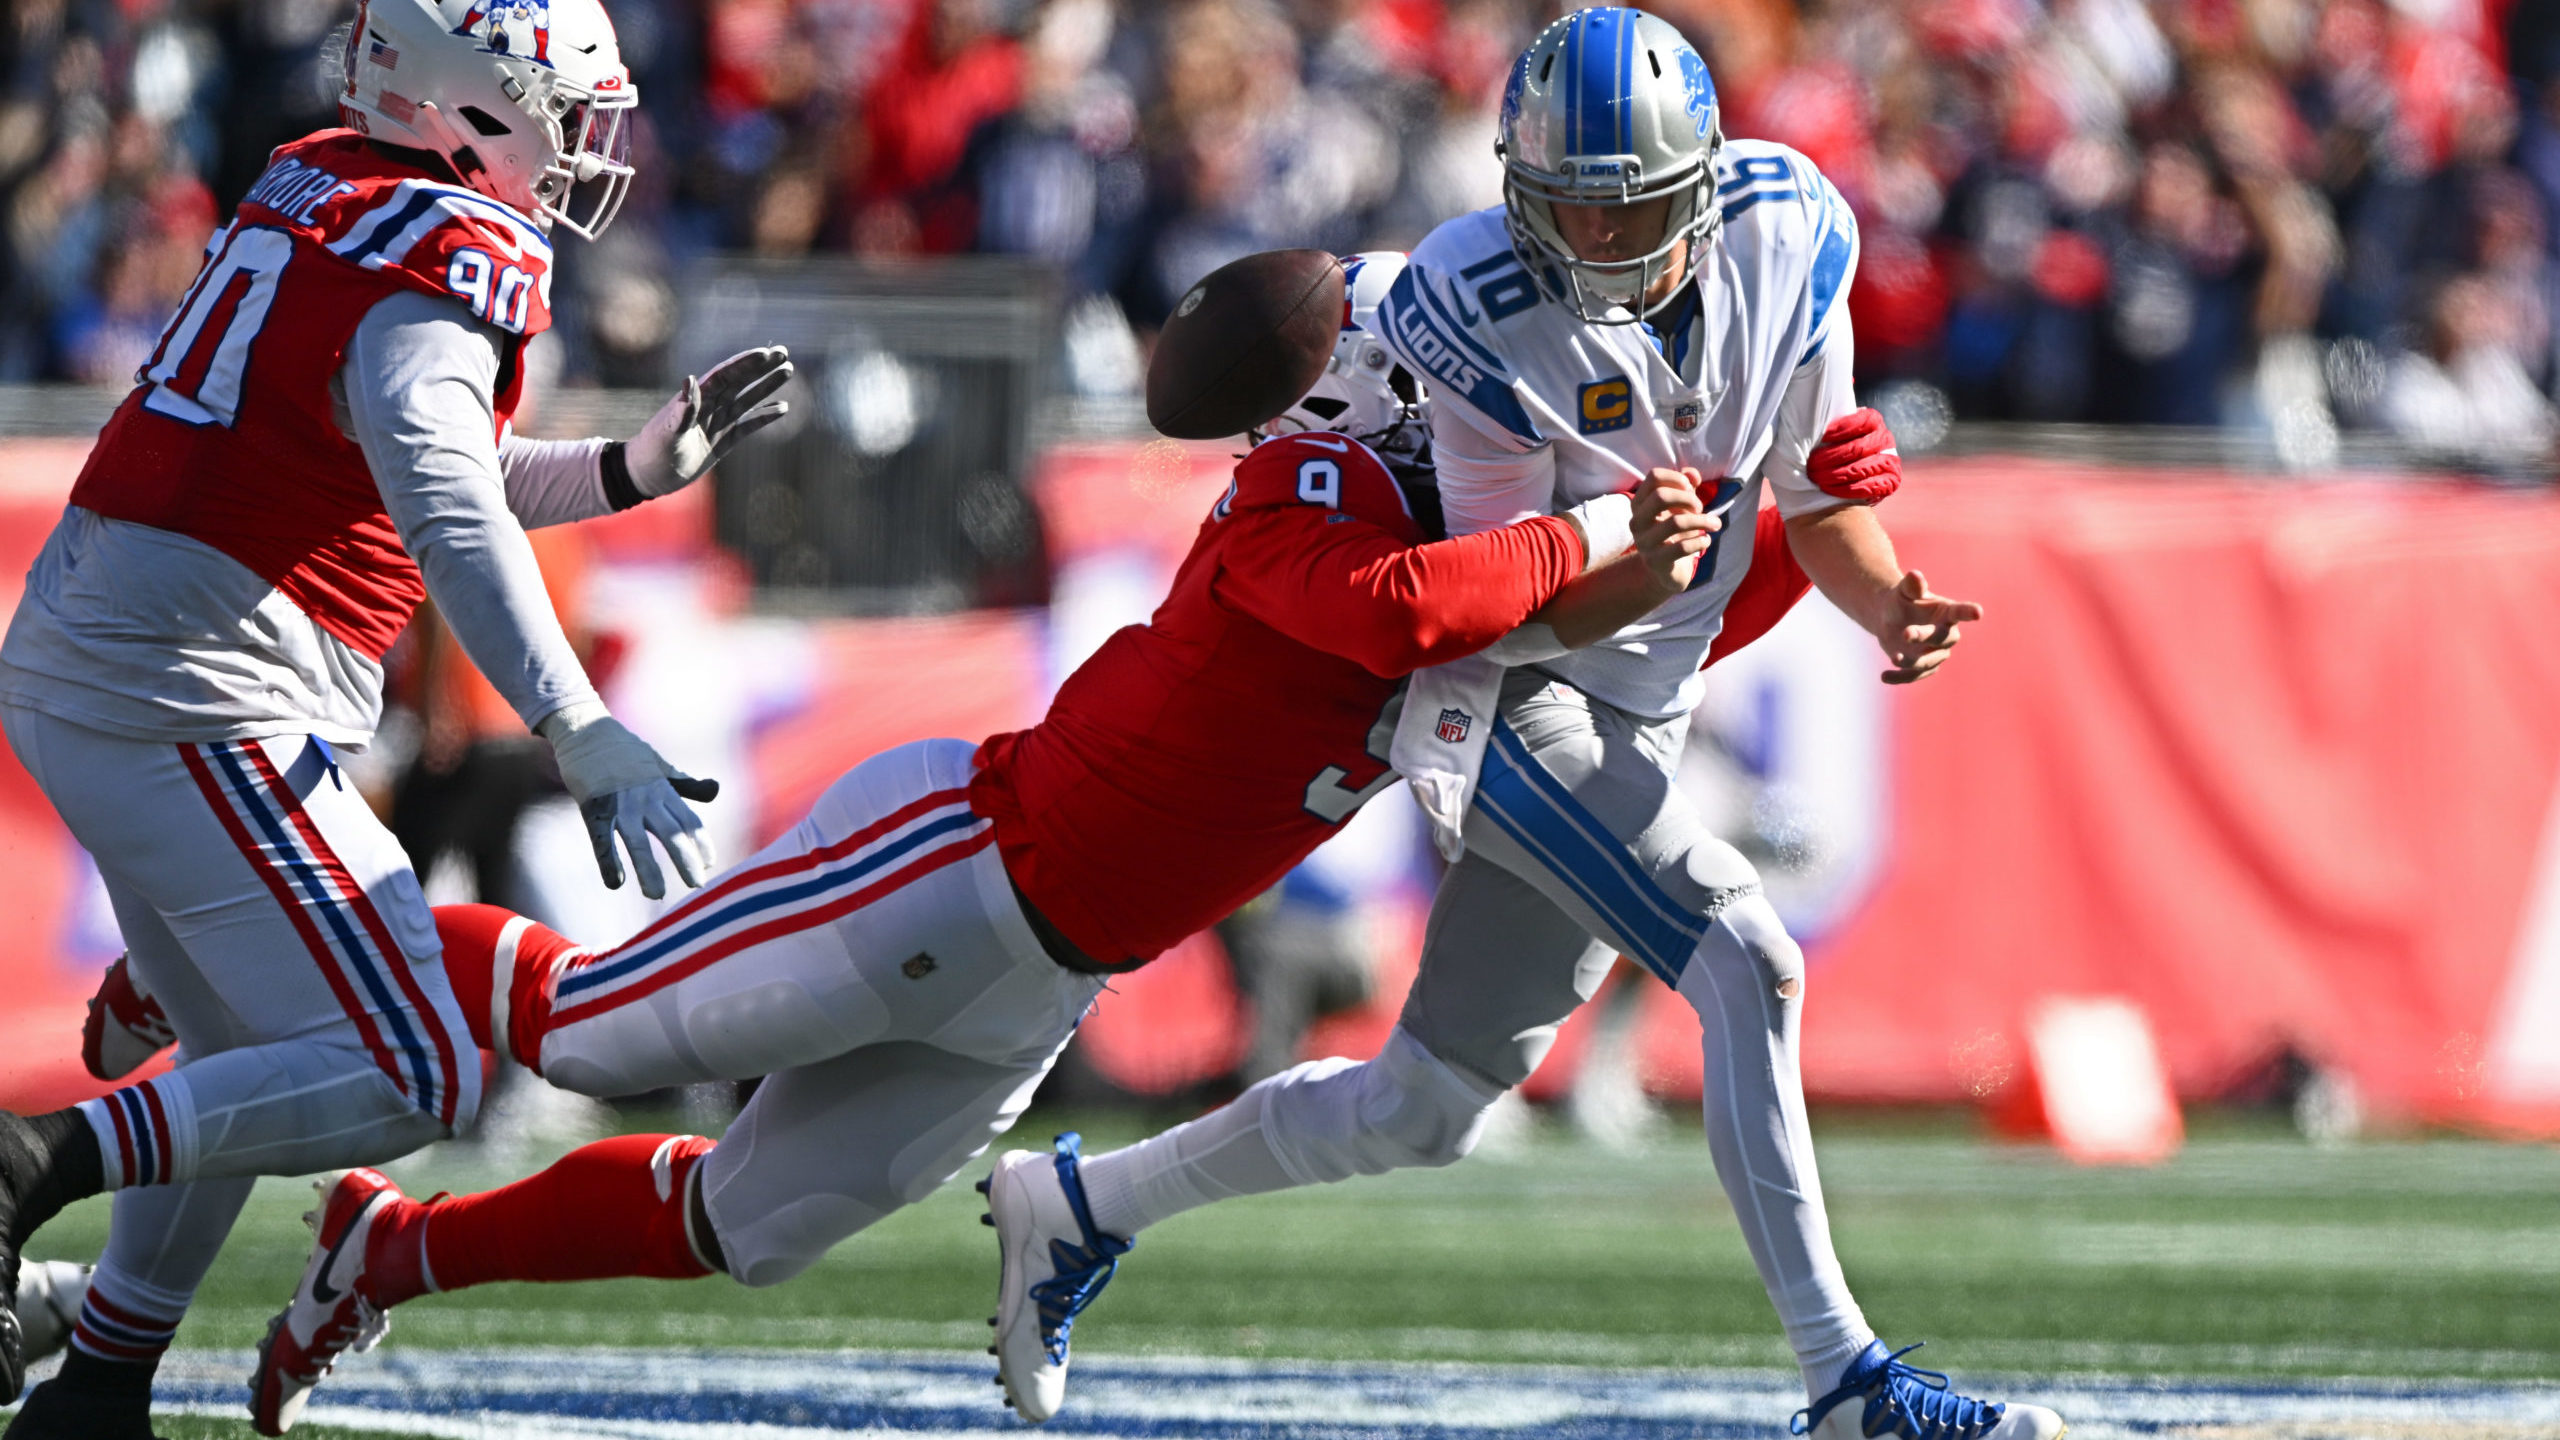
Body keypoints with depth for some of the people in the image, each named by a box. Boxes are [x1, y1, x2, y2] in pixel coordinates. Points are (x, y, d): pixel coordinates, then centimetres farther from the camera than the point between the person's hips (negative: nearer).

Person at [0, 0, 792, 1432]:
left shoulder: (318, 193, 16)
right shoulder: (454, 253, -12)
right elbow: (448, 518, -26)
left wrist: (633, 467, 20)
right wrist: (586, 740, -31)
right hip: (196, 707, -10)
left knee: (255, 1063, 22)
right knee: (411, 1080, -9)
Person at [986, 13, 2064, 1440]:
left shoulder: (1789, 238, -7)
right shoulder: (1485, 309, -22)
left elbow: (1817, 493, 4)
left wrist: (1890, 604, -15)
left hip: (1634, 728, 6)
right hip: (1507, 692, -6)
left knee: (1426, 1111, 13)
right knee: (1749, 964, -24)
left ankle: (1077, 1206, 31)